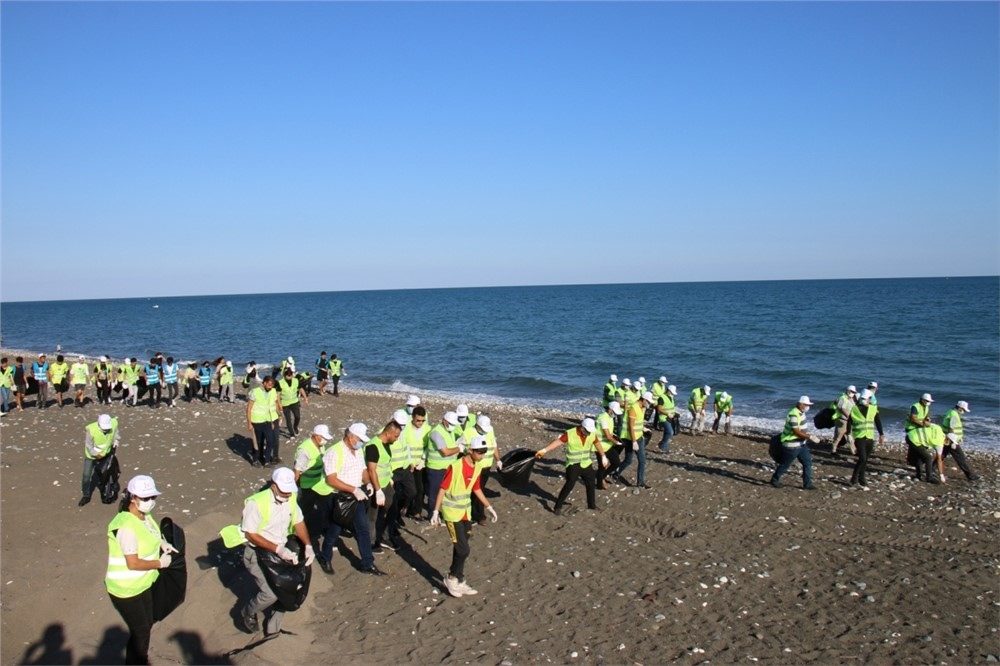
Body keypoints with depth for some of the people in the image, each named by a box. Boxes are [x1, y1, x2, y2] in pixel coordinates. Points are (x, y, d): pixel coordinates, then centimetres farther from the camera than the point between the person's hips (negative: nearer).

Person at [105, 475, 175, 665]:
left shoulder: (144, 516, -2)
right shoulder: (126, 526, -29)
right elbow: (133, 563, -30)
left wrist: (161, 544, 3)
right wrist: (160, 563, -19)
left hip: (142, 584, 9)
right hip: (126, 589, -9)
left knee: (146, 625, 23)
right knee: (140, 632, 4)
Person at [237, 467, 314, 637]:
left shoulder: (290, 498, -5)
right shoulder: (256, 503, -24)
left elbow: (298, 522, 4)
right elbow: (250, 534, -22)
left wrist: (308, 546, -11)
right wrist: (277, 549, -28)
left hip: (282, 551, 6)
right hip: (258, 553, -6)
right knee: (270, 594, -17)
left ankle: (272, 629, 22)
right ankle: (248, 612, 16)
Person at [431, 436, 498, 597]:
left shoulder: (478, 468, 1)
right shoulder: (455, 467, -22)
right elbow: (442, 489, -16)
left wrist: (488, 507, 20)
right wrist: (435, 511, -17)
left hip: (466, 512, 7)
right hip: (452, 513, -7)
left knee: (461, 549, 13)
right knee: (463, 550, -8)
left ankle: (459, 582, 25)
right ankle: (452, 578, 13)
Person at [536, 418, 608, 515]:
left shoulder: (592, 435, -6)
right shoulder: (570, 434, -21)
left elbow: (598, 444, 10)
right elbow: (558, 442, -27)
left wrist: (604, 457, 22)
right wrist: (544, 450, -36)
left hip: (586, 464, 5)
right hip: (573, 465, -5)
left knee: (591, 484, 14)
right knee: (569, 485, -15)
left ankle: (592, 506, 35)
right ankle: (558, 507, -5)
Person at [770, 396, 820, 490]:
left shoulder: (801, 412, 4)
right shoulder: (794, 415, -26)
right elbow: (797, 432, -28)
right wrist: (810, 437, -26)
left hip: (801, 444, 9)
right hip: (791, 445, -9)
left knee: (807, 462, 7)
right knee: (785, 464, 6)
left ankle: (807, 484, 14)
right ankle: (775, 480, 23)